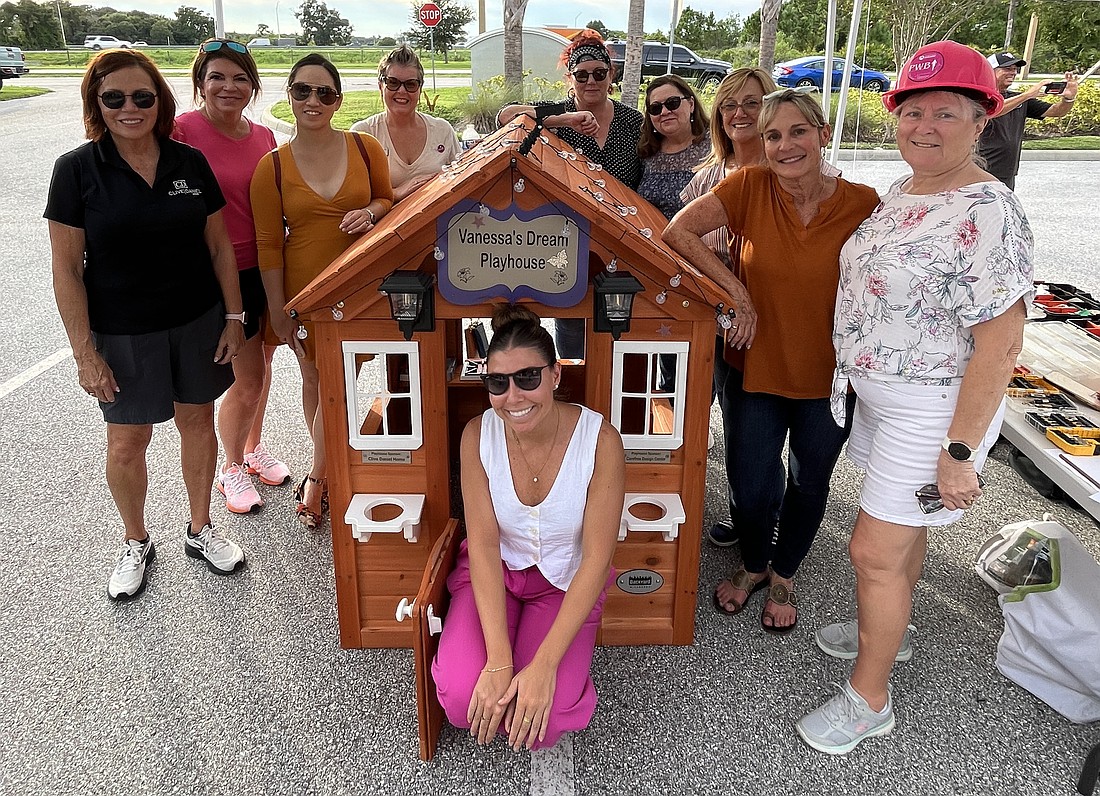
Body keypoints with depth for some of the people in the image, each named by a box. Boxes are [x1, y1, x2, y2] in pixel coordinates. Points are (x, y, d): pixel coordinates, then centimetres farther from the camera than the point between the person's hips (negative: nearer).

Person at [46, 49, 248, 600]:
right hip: (123, 332, -2)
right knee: (127, 440, 8)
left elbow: (219, 246, 5)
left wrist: (233, 316, 0)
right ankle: (135, 542, 32)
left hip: (198, 322, 2)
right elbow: (67, 269, -8)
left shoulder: (190, 163, -2)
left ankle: (200, 529, 33)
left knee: (197, 419, 12)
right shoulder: (77, 170, -9)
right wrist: (85, 353, -11)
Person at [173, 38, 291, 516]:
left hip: (265, 269, 6)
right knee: (247, 379, 0)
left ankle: (253, 448, 41)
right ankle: (232, 469, 25)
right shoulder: (182, 132, -13)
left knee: (262, 365, 18)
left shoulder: (264, 137, 5)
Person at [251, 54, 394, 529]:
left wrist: (370, 213, -12)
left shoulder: (365, 148, -2)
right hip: (305, 290, 0)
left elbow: (388, 200, 13)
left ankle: (317, 477, 19)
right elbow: (268, 245, -1)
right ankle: (330, 464, 33)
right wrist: (277, 311, -2)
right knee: (315, 380, 13)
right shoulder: (272, 167, -3)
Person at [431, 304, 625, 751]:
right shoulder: (478, 435, -17)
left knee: (543, 721, -21)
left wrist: (544, 666, -27)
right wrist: (499, 661, -26)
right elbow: (484, 547, -17)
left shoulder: (600, 441, -24)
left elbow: (596, 560, -21)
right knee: (461, 696, -22)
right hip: (492, 571, 2)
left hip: (566, 580, -1)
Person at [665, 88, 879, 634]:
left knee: (809, 483, 18)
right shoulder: (750, 186, -12)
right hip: (760, 366, 0)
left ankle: (783, 576, 45)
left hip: (830, 375, 0)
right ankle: (753, 566, 41)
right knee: (751, 485, 9)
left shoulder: (863, 204, -12)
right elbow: (678, 232, -17)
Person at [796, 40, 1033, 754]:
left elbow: (1000, 343, -25)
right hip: (879, 394, 8)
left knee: (875, 551, -1)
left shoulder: (988, 214, -23)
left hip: (932, 410, -8)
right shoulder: (901, 193, 5)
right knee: (902, 526, 24)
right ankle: (889, 629, 46)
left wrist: (960, 452, -23)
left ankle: (870, 699, 19)